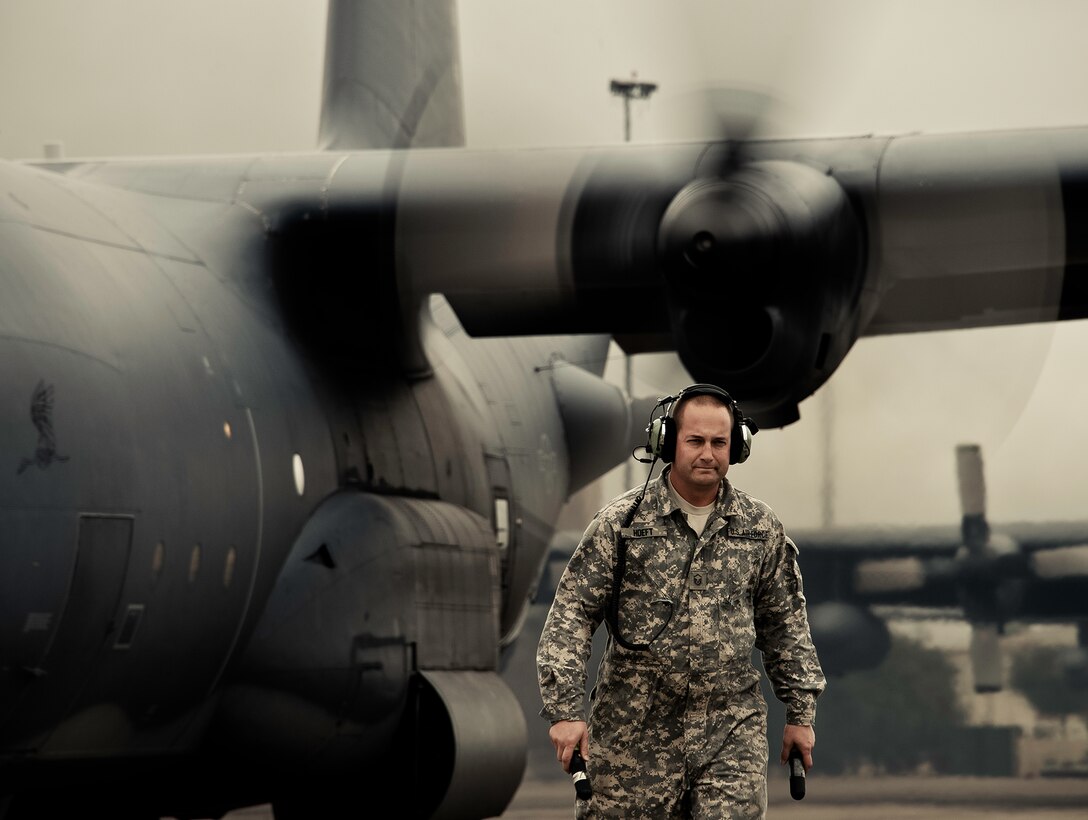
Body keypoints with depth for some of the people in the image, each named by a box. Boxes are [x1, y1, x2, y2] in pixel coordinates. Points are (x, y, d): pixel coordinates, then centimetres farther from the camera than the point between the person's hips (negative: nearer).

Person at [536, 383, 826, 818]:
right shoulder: (622, 521, -2)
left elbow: (785, 624, 16)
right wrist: (565, 709, -12)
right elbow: (571, 613, -3)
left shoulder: (760, 528, 7)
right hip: (636, 732, -1)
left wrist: (800, 712, 14)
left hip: (732, 733, 2)